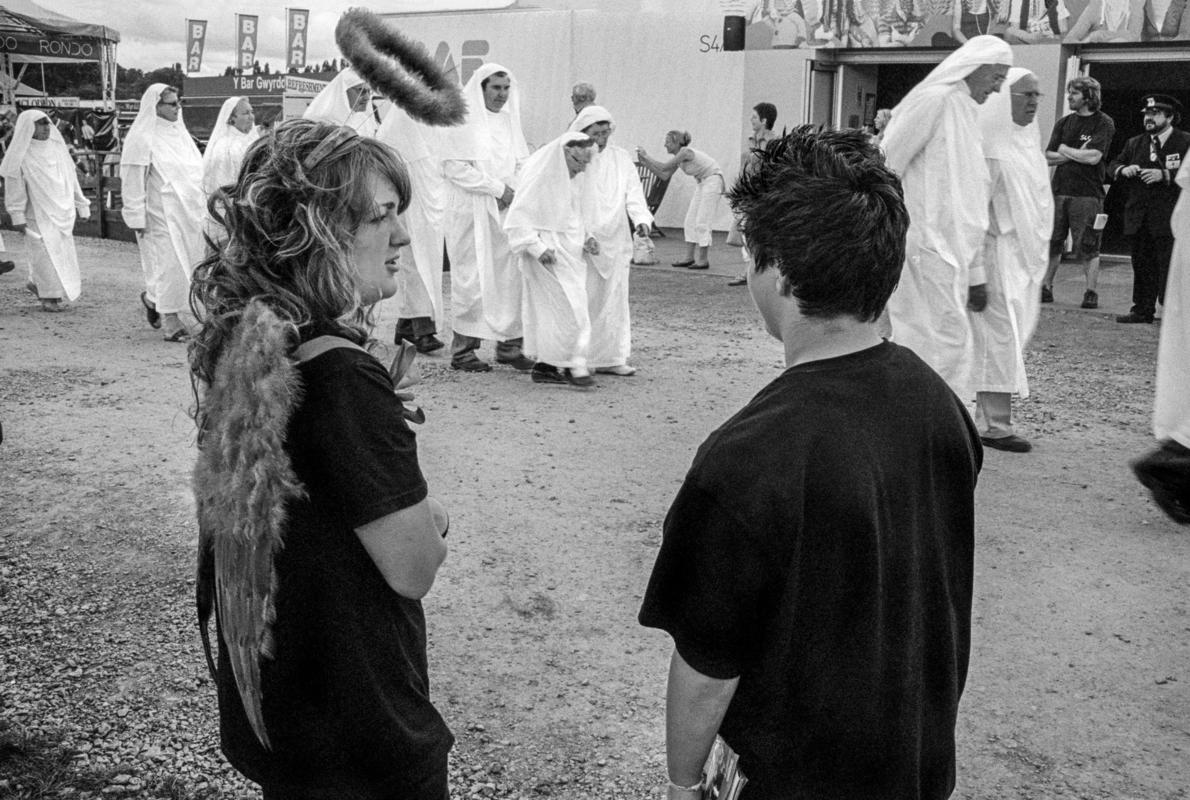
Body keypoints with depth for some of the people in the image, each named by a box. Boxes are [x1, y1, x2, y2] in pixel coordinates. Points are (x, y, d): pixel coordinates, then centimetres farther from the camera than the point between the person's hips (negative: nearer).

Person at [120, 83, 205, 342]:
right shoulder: (142, 139, -10)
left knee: (186, 260, 10)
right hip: (160, 215, -7)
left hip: (187, 212, 8)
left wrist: (200, 205, 17)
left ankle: (152, 298, 33)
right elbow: (133, 182, -12)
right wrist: (138, 218, -15)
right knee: (168, 262, -5)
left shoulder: (179, 132, 13)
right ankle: (170, 319, 5)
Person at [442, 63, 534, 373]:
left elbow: (523, 164, 17)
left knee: (510, 275, 3)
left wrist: (515, 192, -4)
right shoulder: (464, 121, -5)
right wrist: (497, 188, -13)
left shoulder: (510, 120, 13)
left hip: (507, 211, 6)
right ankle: (463, 349, 3)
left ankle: (509, 344, 10)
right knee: (474, 279, -4)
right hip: (472, 212, -6)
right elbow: (454, 167, -13)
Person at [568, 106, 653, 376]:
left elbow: (633, 193, 4)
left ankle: (611, 358, 13)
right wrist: (583, 236, -18)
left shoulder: (621, 158, 11)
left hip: (615, 241, 5)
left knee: (614, 300, 6)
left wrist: (642, 219, -15)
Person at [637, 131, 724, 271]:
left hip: (712, 181, -10)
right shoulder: (678, 157, 6)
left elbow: (664, 167, -22)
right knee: (690, 220, 7)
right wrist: (645, 163, 1)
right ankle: (689, 258, 10)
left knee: (702, 222, -8)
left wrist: (646, 156, -14)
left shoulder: (685, 152, -21)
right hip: (702, 182, 10)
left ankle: (703, 260, -3)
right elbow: (664, 176, 5)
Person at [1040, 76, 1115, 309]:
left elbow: (1094, 157, -14)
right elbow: (1049, 157, 6)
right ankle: (1045, 288, 13)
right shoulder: (1064, 122, 13)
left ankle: (1091, 293, 6)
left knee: (1088, 248, -2)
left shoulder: (1103, 123, -2)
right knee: (1051, 243, 5)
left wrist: (1065, 150, -2)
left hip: (1087, 194, -5)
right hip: (1059, 191, 5)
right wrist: (1077, 154, -7)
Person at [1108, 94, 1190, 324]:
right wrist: (1123, 169, -7)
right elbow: (1112, 166, 14)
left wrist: (1164, 175, -23)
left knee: (1170, 266, -7)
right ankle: (1143, 310, 16)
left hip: (1169, 219, -5)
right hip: (1139, 218, 5)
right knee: (1142, 265, 9)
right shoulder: (1134, 144, 16)